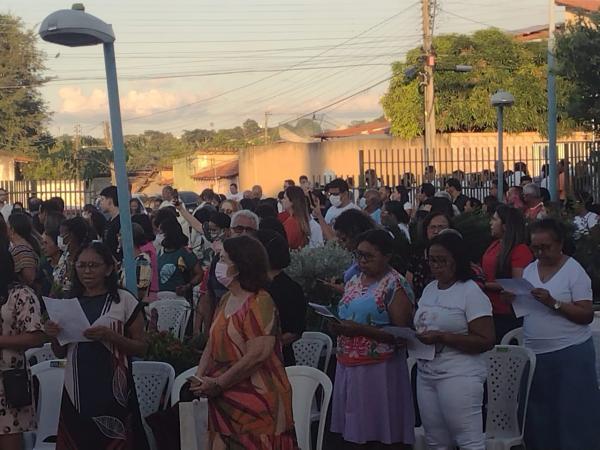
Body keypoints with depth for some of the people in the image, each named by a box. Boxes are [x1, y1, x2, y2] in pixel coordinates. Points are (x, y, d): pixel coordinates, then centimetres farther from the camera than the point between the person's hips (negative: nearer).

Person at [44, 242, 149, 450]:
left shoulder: (124, 300, -2)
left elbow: (141, 348, -2)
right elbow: (61, 353, 17)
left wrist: (110, 336, -17)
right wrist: (53, 336, -4)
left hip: (112, 393, -4)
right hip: (77, 392, 4)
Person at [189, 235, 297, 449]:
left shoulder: (259, 302, -14)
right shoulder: (226, 300, 13)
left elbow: (257, 355, -22)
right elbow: (212, 344, 14)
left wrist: (217, 384, -17)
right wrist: (199, 377, -3)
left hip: (254, 401, -8)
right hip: (224, 400, 8)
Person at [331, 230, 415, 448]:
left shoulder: (396, 285, -8)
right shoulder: (354, 281, 14)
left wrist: (360, 329, -19)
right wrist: (339, 327, 2)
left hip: (379, 367, -6)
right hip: (349, 364, 7)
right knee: (359, 431, 9)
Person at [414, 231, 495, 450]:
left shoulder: (471, 292, -8)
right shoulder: (429, 289, 13)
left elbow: (486, 341, -14)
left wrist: (442, 337, -19)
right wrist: (413, 336, 2)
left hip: (459, 376, -7)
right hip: (426, 373, 7)